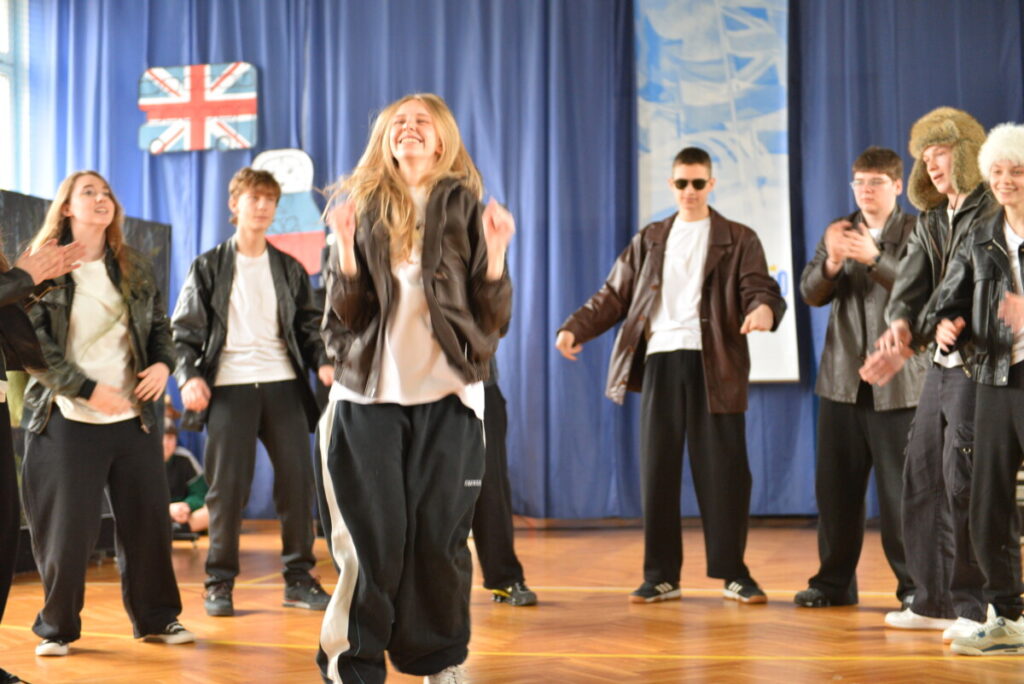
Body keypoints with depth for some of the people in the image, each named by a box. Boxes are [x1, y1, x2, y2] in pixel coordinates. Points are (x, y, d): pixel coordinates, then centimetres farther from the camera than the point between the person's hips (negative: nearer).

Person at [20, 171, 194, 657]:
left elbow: (159, 325, 17)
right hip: (68, 420, -4)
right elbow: (32, 343, -9)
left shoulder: (136, 269, 10)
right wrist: (88, 390, -16)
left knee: (147, 518, 7)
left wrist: (163, 364, -5)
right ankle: (57, 627, 16)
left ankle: (156, 618, 20)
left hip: (133, 416, 4)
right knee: (66, 527, 1)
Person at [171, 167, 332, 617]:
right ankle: (219, 583, 9)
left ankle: (298, 579, 10)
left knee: (297, 479, -1)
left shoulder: (289, 269, 15)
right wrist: (189, 376, -11)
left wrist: (322, 362, -6)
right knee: (227, 487, -2)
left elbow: (309, 326, 13)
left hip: (282, 383, 2)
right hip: (229, 386, -2)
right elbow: (184, 330, 5)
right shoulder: (209, 267, 8)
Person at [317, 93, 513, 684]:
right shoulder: (365, 210, 7)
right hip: (370, 395, 1)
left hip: (447, 395, 0)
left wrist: (495, 255, -14)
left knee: (440, 537, 2)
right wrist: (345, 249, -12)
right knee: (374, 539, 0)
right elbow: (344, 318, 2)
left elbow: (493, 319, 1)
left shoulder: (465, 209, 4)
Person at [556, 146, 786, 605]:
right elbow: (614, 295, 13)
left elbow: (760, 288, -5)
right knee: (657, 470, 3)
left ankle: (733, 572, 10)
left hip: (715, 364, -2)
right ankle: (660, 576, 11)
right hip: (660, 360, 3)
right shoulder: (648, 241, 16)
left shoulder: (738, 240, 8)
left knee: (722, 469, -1)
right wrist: (574, 328, -2)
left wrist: (764, 309, -29)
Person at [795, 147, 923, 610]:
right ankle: (834, 581, 16)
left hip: (897, 380, -4)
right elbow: (812, 294, 2)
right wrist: (831, 264, -19)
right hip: (842, 379, 4)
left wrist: (875, 258, -28)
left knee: (901, 487, -1)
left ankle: (914, 584, 10)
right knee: (835, 485, 6)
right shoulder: (838, 232, 11)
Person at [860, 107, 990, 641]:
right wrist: (898, 322, -18)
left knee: (963, 479, -10)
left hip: (979, 363, -8)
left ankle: (974, 606, 0)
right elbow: (912, 279, 4)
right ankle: (933, 600, 18)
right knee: (922, 475, 9)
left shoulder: (991, 213, -9)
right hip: (940, 363, 8)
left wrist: (910, 347, -20)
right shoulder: (929, 221, 16)